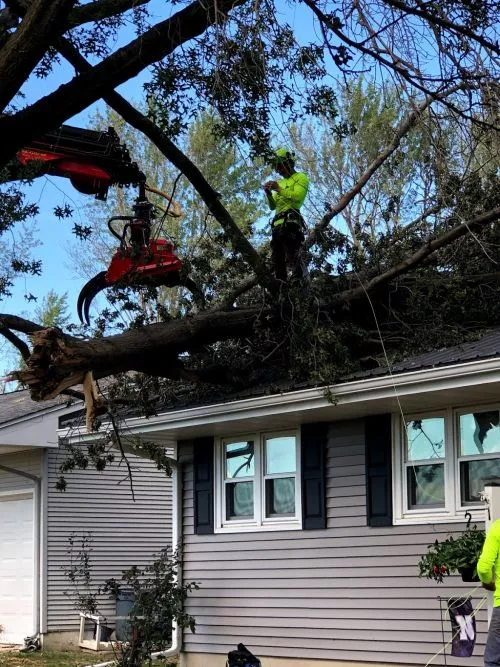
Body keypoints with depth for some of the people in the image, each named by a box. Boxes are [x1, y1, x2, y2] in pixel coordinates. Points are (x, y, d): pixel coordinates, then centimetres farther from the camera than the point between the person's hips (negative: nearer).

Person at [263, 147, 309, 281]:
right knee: (277, 259, 2)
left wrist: (279, 189, -9)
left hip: (291, 220, -9)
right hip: (277, 223, 9)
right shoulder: (281, 183, 30)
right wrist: (269, 194, 6)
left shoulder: (300, 177, 8)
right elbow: (273, 206, 25)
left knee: (293, 257, -21)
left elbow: (297, 196, -11)